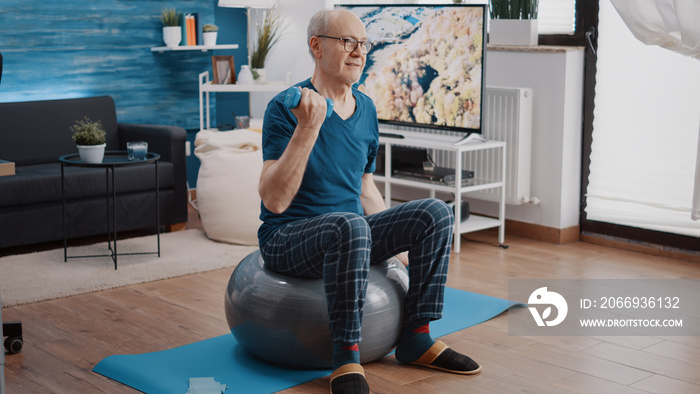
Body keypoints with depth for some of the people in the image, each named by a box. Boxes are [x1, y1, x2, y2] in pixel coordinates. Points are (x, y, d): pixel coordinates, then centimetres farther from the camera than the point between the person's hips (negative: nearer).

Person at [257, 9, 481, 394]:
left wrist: (396, 240, 17)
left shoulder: (366, 109, 7)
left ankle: (416, 338, -2)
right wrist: (308, 128, -33)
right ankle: (346, 358, -25)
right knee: (351, 225, -37)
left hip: (351, 232, 7)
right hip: (288, 239, -7)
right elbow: (274, 200, -25)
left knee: (436, 213, -9)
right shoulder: (286, 109, -15)